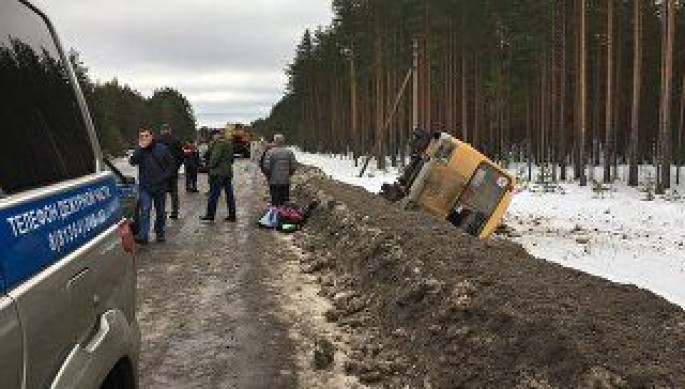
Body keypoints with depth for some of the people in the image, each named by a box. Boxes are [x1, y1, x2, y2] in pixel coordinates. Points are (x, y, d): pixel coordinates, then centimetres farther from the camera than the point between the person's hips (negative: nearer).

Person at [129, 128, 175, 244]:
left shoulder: (161, 148, 0)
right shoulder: (139, 150, 2)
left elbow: (171, 164, 4)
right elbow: (132, 162, -16)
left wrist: (164, 176, -7)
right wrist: (141, 147, -22)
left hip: (160, 186, 1)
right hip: (145, 186, -1)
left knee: (160, 211, 11)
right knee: (144, 210, -12)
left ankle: (160, 233, 26)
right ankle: (143, 236, -16)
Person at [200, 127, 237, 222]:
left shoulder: (219, 143, -12)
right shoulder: (229, 144, 15)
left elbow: (215, 156, -18)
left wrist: (211, 166, -4)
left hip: (218, 172, -9)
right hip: (228, 172, 9)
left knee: (213, 194, -3)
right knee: (229, 194, 8)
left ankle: (210, 215, 1)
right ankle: (232, 215, 11)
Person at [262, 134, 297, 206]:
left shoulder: (270, 152, -7)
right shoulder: (289, 152, 3)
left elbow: (266, 167, -12)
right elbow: (294, 166, 0)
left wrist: (268, 176, 5)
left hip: (274, 182, -3)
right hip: (286, 181, 3)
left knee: (275, 201, 3)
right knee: (285, 201, 10)